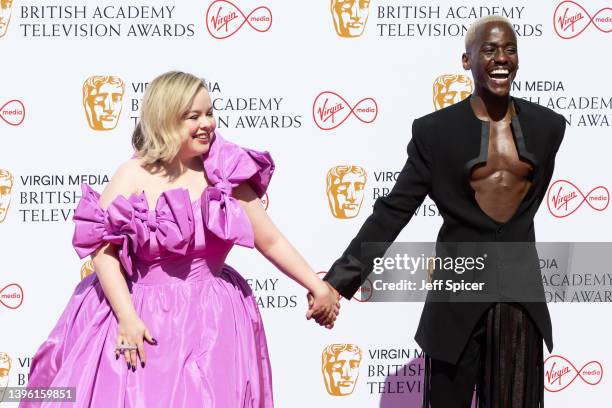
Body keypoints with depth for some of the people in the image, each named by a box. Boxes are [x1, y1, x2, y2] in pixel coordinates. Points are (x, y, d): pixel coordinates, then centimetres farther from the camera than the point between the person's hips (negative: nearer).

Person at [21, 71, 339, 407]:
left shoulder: (225, 175, 2)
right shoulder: (134, 177, -6)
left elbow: (270, 241, 6)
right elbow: (103, 250, -10)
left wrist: (319, 288, 3)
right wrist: (127, 317, -18)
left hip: (213, 323, 2)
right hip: (147, 322, -2)